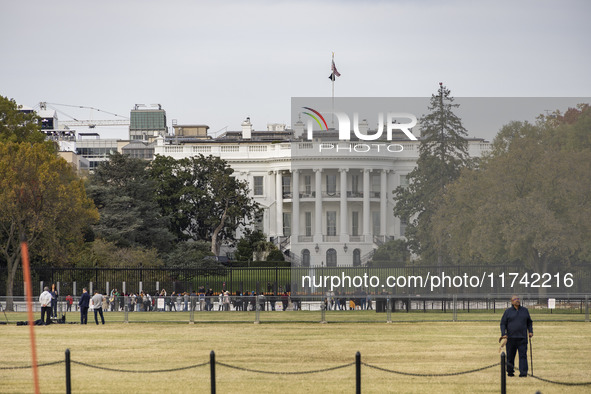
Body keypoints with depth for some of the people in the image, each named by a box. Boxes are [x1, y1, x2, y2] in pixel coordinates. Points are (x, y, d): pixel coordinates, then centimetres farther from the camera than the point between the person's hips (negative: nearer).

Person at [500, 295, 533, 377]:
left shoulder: (525, 310, 12)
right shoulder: (508, 312, 5)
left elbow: (529, 322, 21)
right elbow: (503, 323, 4)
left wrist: (530, 331, 8)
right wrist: (503, 334, -9)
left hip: (522, 338, 1)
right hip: (511, 338, -1)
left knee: (523, 355, -9)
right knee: (510, 356, 6)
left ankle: (523, 372, -13)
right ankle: (510, 371, 21)